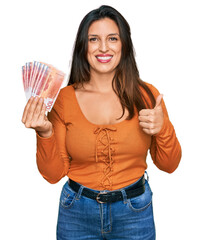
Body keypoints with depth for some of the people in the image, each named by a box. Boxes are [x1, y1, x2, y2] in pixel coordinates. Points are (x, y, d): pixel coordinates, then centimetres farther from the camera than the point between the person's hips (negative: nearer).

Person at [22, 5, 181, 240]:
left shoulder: (146, 95, -7)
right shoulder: (63, 98, -9)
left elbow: (169, 165, 0)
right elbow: (53, 174, -6)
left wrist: (163, 130, -19)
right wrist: (45, 133, -22)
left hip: (134, 211, 1)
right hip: (77, 212, 0)